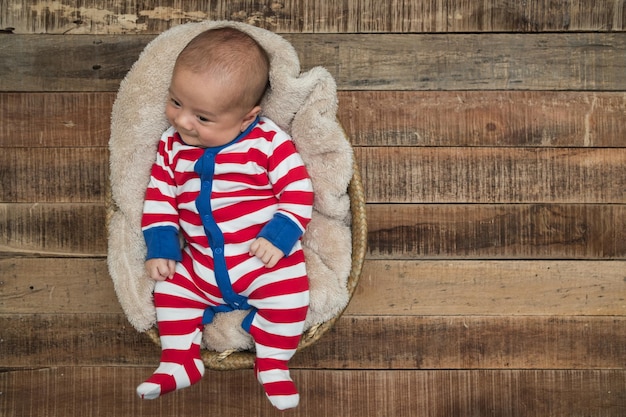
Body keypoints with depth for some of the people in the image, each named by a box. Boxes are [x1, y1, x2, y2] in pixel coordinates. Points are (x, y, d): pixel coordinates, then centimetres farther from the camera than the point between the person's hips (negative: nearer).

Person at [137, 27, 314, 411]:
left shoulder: (267, 142, -13)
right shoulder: (171, 147, 1)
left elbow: (298, 192, -12)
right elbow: (160, 199, 7)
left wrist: (278, 237, -21)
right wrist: (161, 248, -2)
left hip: (265, 260, -4)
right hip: (200, 265, 5)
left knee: (289, 293, -22)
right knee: (170, 287, -4)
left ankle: (273, 364, 0)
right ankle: (180, 361, 14)